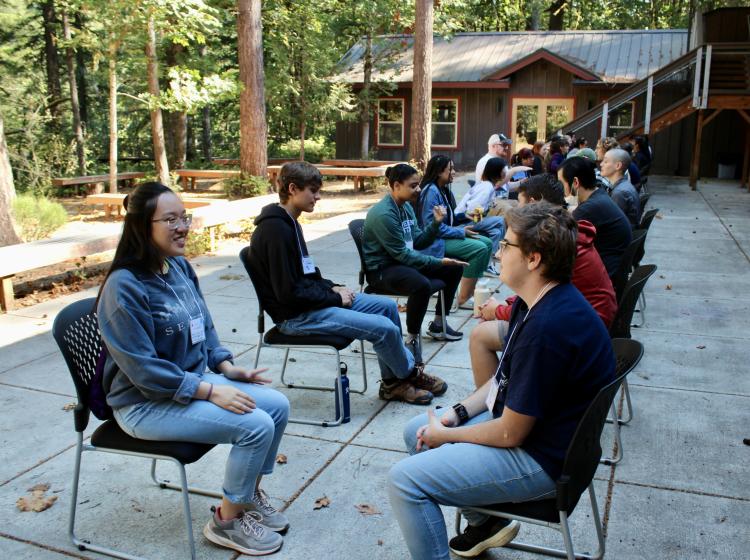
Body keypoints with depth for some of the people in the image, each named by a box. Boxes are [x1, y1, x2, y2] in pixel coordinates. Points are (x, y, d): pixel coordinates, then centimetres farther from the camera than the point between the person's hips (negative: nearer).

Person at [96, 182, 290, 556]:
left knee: (277, 405, -3)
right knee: (255, 425, -21)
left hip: (195, 381, 8)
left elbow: (205, 329, 13)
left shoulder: (180, 267, 1)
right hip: (146, 403, -8)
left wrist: (228, 368, -1)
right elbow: (144, 369, -24)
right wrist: (211, 391, -25)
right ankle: (227, 520, 2)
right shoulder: (124, 287, -23)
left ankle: (249, 492, 18)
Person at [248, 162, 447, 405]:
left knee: (387, 306, 7)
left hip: (311, 300, 11)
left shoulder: (288, 223, 10)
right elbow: (288, 293, -24)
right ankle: (409, 374, 14)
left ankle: (393, 381, 12)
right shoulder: (275, 230, -22)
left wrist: (332, 288, 3)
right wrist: (335, 298, -14)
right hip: (296, 316, -11)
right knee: (385, 328, -16)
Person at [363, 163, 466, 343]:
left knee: (455, 267, 9)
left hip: (404, 261, 10)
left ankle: (438, 324, 20)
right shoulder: (383, 214, -22)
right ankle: (412, 339, -18)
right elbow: (401, 254, -22)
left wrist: (436, 223, -7)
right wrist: (438, 262, -21)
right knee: (422, 284, -38)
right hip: (381, 270, -10)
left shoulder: (406, 207, 7)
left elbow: (418, 242, 9)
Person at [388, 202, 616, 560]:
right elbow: (505, 378, 12)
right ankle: (485, 522, 26)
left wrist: (445, 434, -9)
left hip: (541, 459, -10)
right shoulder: (536, 302, 1)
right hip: (520, 420, 10)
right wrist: (457, 413, 0)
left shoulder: (547, 328, -31)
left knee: (404, 480, -15)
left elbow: (509, 434, -24)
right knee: (416, 431, 17)